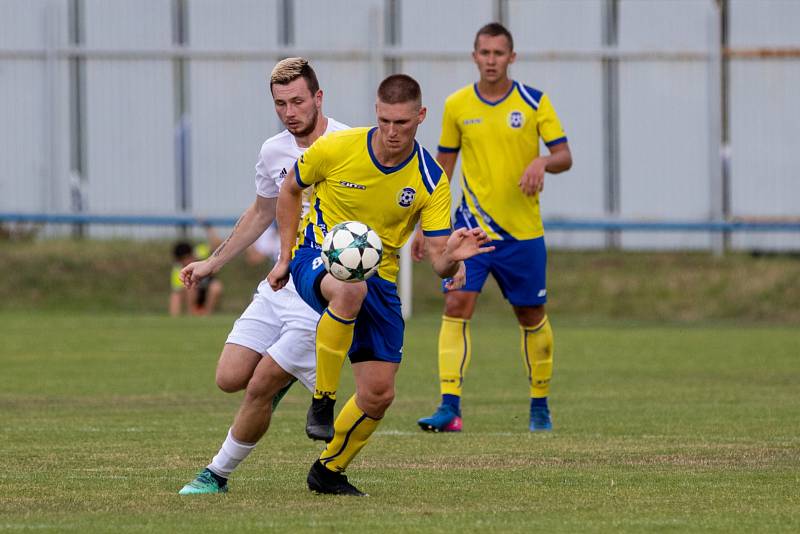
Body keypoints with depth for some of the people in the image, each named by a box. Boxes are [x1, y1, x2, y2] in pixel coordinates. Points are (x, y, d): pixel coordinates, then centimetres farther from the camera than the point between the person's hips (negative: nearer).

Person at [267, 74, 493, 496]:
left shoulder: (430, 181, -10)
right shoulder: (335, 149, -14)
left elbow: (439, 263, -13)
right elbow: (291, 190, 6)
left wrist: (453, 256, -37)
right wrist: (285, 257, 3)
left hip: (378, 277, 3)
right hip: (319, 256, -3)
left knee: (378, 394, -2)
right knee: (349, 289, -41)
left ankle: (329, 471, 22)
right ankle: (322, 401, -29)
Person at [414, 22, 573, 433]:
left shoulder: (534, 102, -2)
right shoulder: (457, 106, 3)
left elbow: (564, 156, -4)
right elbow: (443, 167, 11)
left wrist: (543, 162, -27)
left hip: (523, 231, 0)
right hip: (471, 227, 0)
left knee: (532, 317, 9)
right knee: (456, 305, -15)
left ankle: (540, 406, 27)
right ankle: (450, 407, -18)